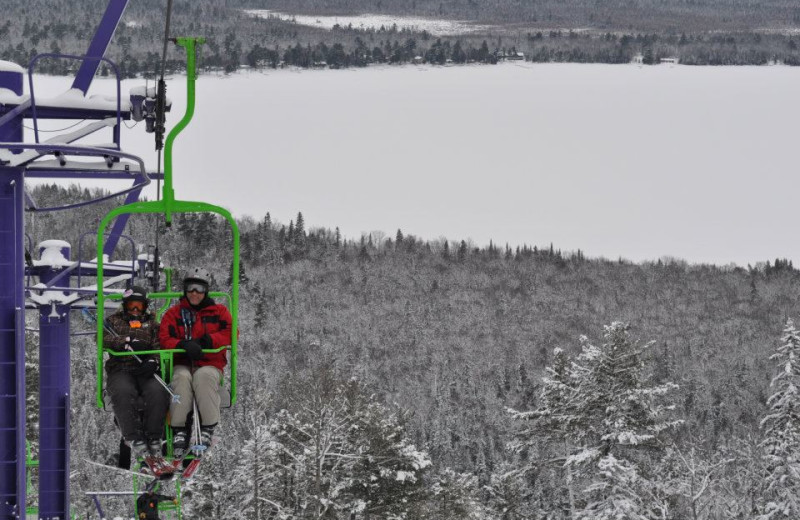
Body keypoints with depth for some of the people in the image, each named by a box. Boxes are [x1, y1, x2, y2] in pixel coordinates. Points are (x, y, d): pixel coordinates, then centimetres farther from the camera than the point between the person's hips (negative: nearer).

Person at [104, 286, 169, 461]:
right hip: (120, 369, -1)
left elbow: (159, 346, 10)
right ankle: (135, 440, -36)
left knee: (157, 391, -33)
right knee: (123, 393, -36)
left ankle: (153, 438, -27)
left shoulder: (151, 323, 24)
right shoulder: (114, 320, 21)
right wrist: (127, 342, -14)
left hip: (146, 370, 1)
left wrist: (154, 362, -14)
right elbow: (103, 338, 1)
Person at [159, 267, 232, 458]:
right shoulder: (174, 313, 12)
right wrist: (184, 345, -21)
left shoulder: (218, 311, 14)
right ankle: (180, 429, -35)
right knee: (181, 378, -37)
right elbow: (164, 338, -1)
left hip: (210, 365, 0)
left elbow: (231, 333, -1)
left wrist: (210, 340, -17)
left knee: (203, 376, -38)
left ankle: (208, 428, -34)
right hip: (182, 364, 0)